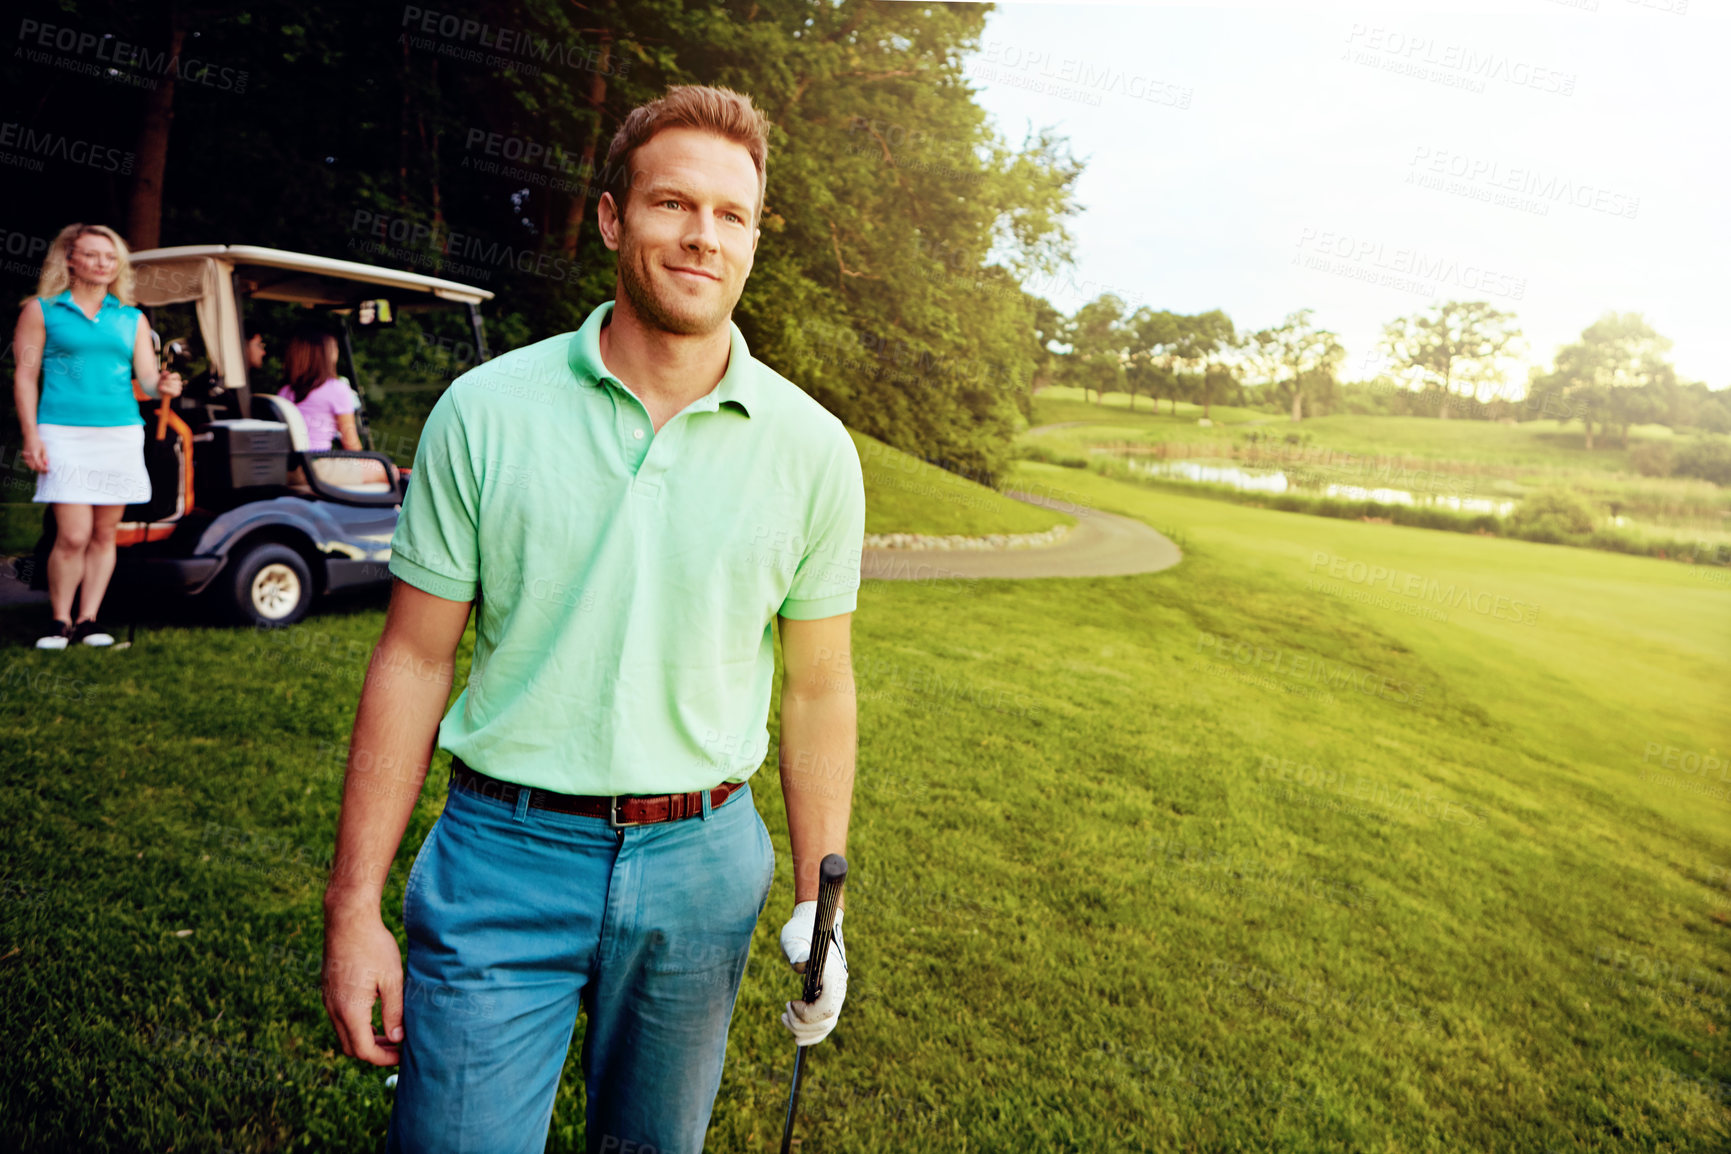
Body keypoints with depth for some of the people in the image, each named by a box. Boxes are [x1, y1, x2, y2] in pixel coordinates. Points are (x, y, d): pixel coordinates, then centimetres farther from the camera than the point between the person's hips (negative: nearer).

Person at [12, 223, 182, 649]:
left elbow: (147, 376, 9)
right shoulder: (41, 310, 5)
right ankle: (60, 622, 5)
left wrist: (163, 386, -16)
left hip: (121, 434, 3)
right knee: (73, 535, -10)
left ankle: (88, 619, 14)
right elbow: (25, 376, 3)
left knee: (105, 534, 5)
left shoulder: (131, 318, 14)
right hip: (64, 434, -3)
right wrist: (31, 435, -6)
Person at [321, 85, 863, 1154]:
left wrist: (820, 906, 4)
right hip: (503, 858, -1)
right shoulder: (484, 409, -6)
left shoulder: (813, 446, -4)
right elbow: (414, 660, -3)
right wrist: (354, 908, -3)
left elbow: (818, 688, 2)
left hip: (700, 864, 2)